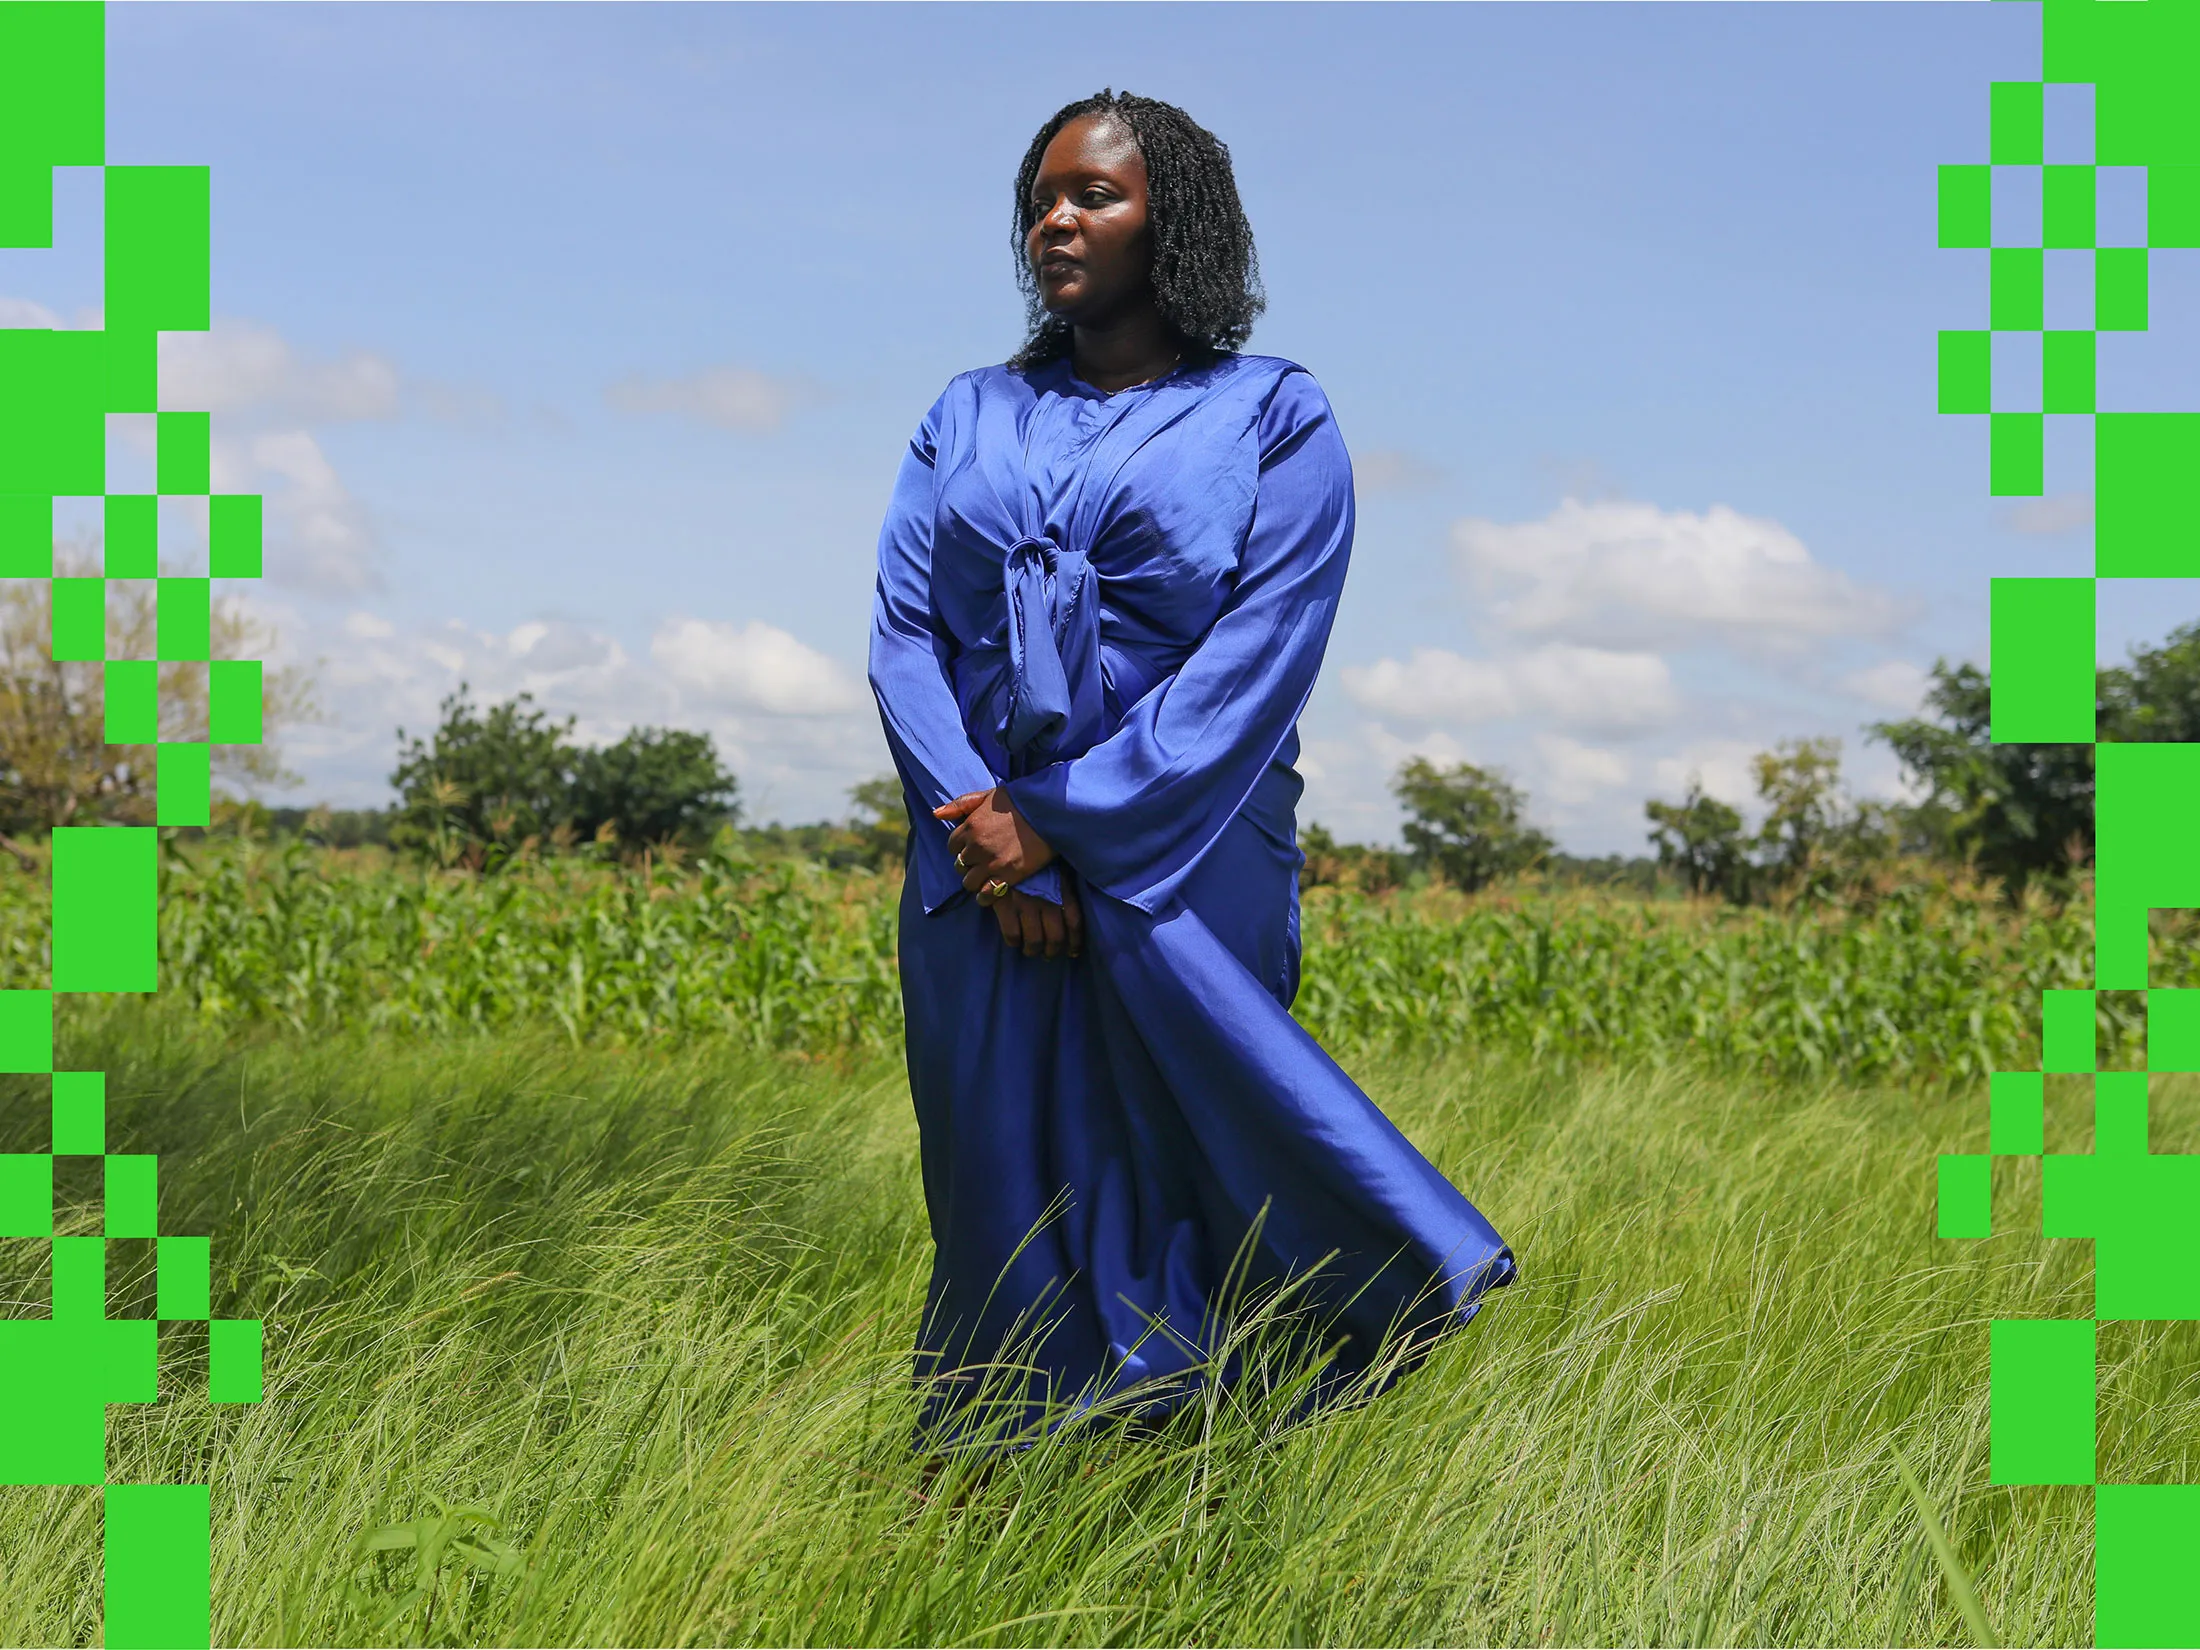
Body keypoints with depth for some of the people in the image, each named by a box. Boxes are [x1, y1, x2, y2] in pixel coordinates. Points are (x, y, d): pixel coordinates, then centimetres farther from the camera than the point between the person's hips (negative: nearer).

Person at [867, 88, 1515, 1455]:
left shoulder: (1276, 418, 3)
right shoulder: (970, 418, 14)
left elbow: (1260, 664, -9)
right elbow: (902, 631, 4)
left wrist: (1061, 821, -15)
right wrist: (992, 844, -12)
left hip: (1181, 882, -3)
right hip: (983, 881, 3)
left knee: (1163, 1218, -2)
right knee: (1008, 1215, 5)